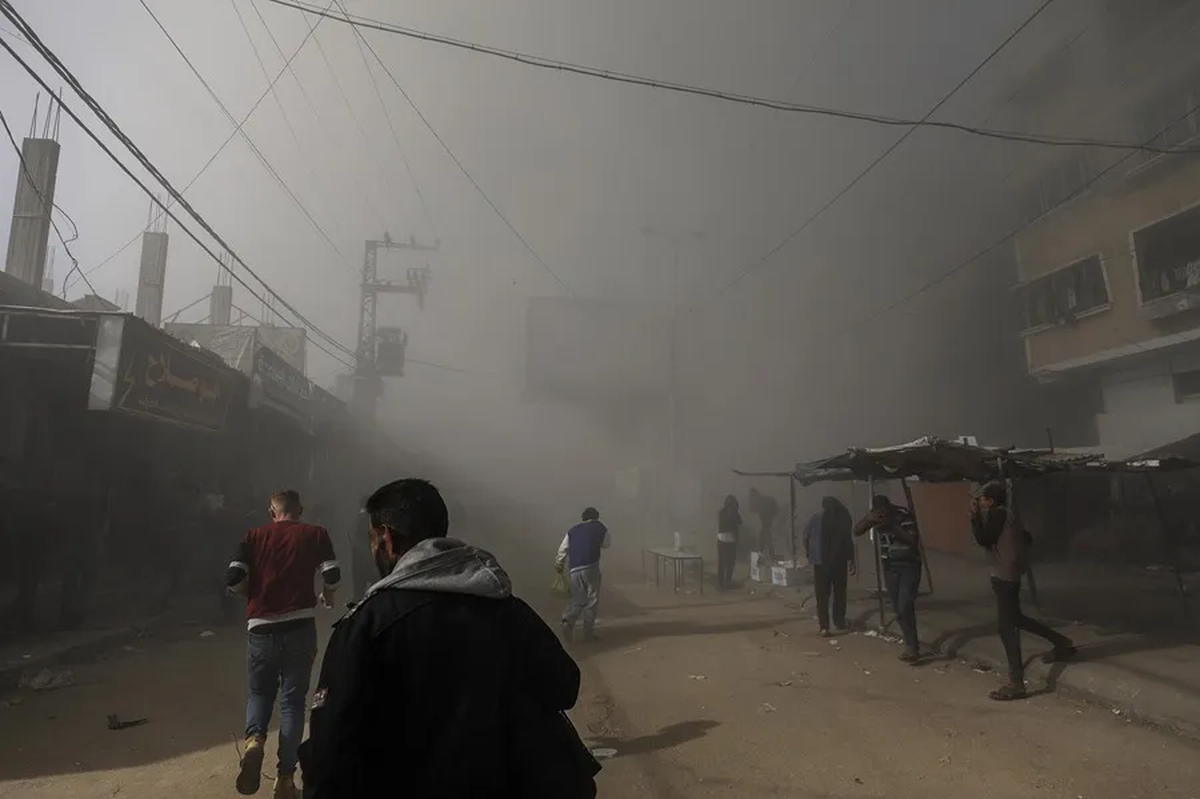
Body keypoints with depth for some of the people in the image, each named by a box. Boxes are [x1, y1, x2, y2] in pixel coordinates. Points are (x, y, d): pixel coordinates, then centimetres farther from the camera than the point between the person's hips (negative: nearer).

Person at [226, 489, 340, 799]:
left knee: (260, 692, 23)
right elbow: (333, 575, -7)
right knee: (293, 701, 10)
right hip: (300, 628, -1)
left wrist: (256, 590, 17)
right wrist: (327, 597, 15)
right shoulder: (315, 534, 3)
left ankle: (254, 740, -4)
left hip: (261, 629, 1)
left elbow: (233, 579, -4)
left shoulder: (254, 536, 7)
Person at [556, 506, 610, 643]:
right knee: (592, 600, 6)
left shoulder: (572, 531, 18)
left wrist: (559, 565, 30)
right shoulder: (599, 527, 13)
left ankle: (568, 620, -8)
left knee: (578, 599, 15)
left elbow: (562, 550, 15)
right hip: (591, 567, -3)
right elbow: (606, 544, 27)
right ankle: (588, 632, 5)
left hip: (573, 569, 3)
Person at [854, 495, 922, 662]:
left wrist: (893, 527, -31)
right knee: (898, 609, 7)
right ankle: (911, 644, 20)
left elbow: (914, 541, -22)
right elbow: (856, 532, -7)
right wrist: (868, 519, -25)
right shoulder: (877, 517, -3)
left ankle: (912, 647, -3)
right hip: (889, 567, 5)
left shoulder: (905, 515, -17)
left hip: (910, 565, -5)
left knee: (905, 607, -14)